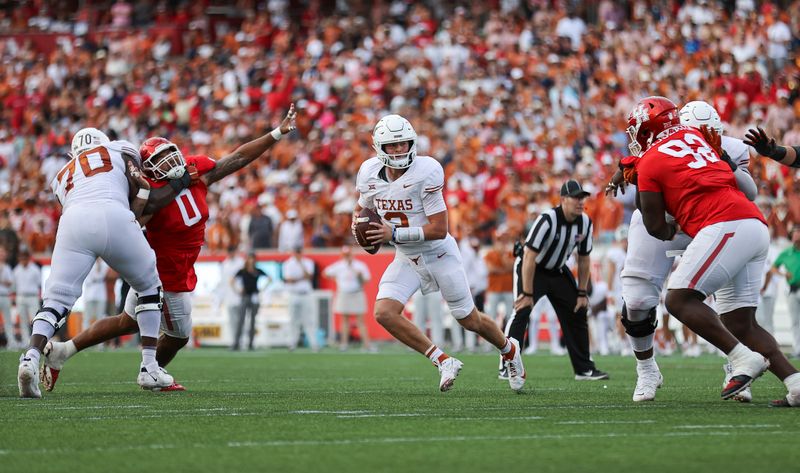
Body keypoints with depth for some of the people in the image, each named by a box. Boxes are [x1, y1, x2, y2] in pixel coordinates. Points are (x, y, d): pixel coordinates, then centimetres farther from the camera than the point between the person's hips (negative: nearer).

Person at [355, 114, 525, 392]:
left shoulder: (425, 173, -25)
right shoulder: (370, 173, -8)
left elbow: (439, 229, -25)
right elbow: (362, 208, 13)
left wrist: (394, 234, -29)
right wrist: (357, 222, -11)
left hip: (439, 254, -5)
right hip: (406, 259, 5)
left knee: (469, 320, 8)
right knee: (384, 312, -18)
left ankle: (510, 350, 41)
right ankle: (443, 362, -9)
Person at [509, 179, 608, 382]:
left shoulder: (585, 223, -11)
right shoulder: (547, 220, -31)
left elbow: (583, 259, 1)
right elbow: (530, 258, -31)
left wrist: (582, 293, 1)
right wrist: (527, 294, -32)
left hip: (558, 270, 7)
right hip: (531, 269, -7)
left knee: (577, 313, 7)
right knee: (521, 311, -23)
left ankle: (584, 368, 18)